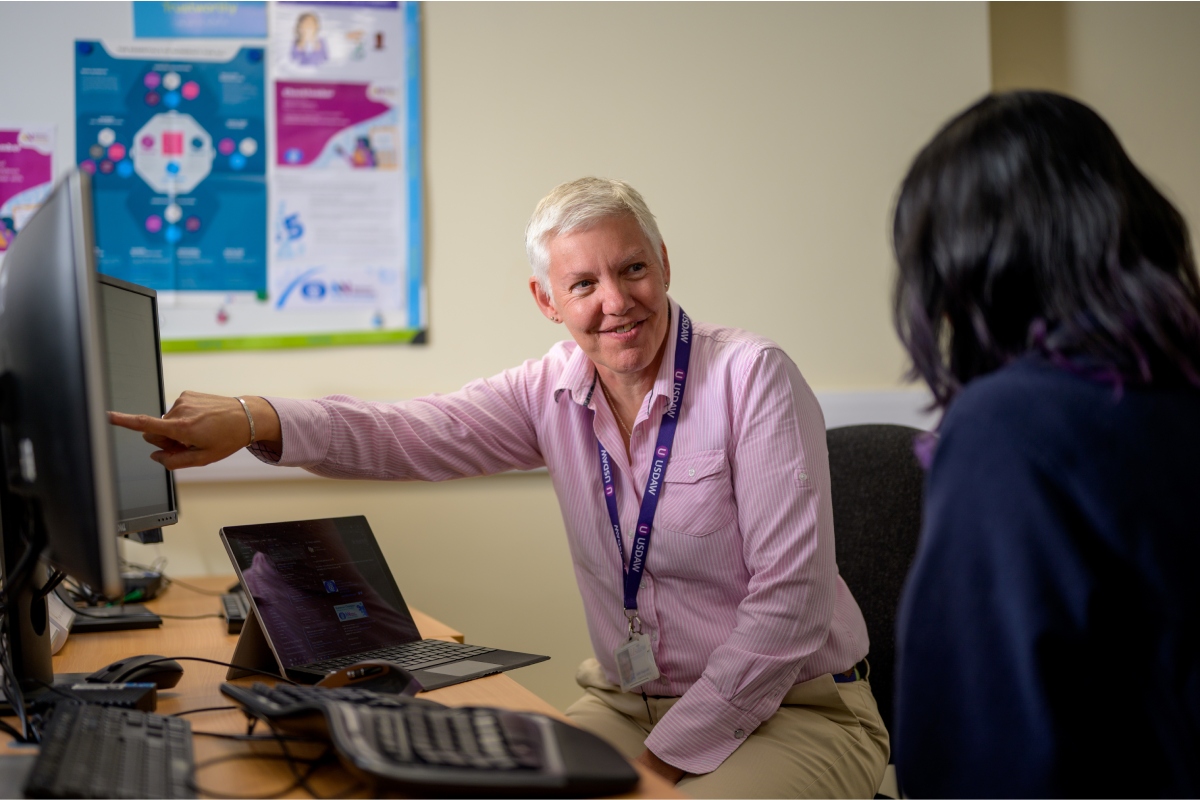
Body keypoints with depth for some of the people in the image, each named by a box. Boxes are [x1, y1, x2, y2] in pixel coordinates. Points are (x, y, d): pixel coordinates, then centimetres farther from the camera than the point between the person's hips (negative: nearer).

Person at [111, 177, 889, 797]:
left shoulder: (752, 375, -15)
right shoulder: (554, 391, 0)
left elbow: (789, 599, -18)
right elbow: (411, 434, -13)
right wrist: (254, 419, -30)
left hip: (793, 712, -4)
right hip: (627, 703, 5)